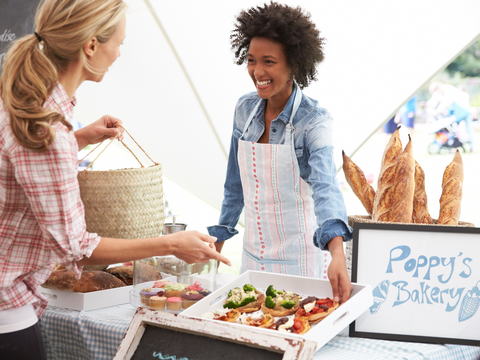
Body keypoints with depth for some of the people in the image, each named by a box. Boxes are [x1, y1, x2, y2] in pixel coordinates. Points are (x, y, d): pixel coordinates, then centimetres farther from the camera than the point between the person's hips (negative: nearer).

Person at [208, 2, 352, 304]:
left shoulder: (314, 120, -18)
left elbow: (325, 186, -33)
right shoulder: (245, 109, -1)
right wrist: (220, 237, 14)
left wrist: (337, 255, -48)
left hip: (298, 259, -5)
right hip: (253, 252, 5)